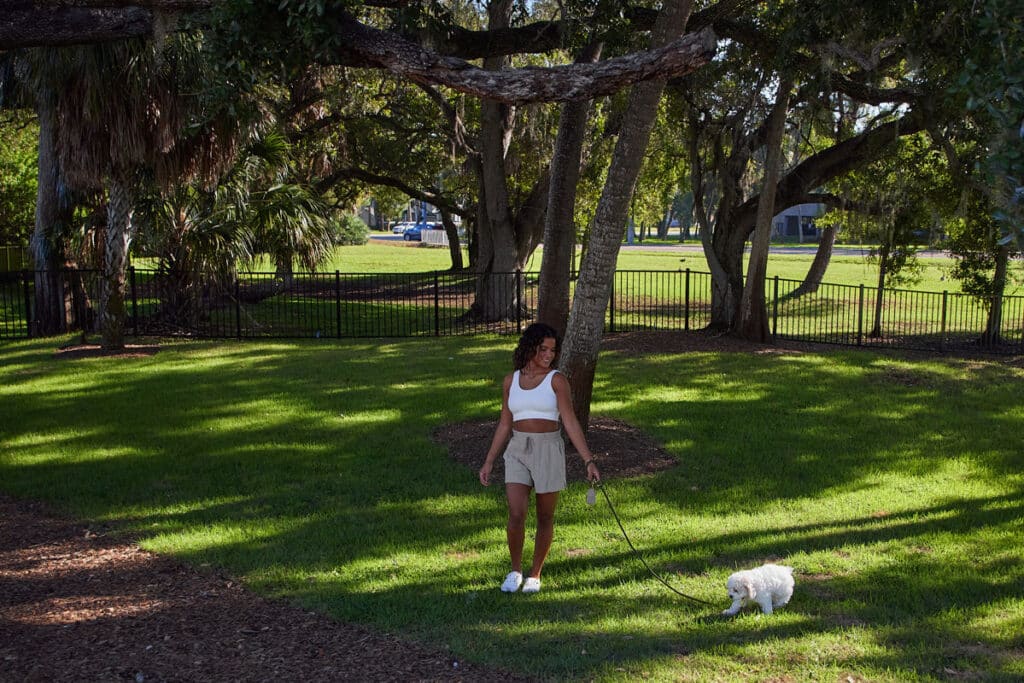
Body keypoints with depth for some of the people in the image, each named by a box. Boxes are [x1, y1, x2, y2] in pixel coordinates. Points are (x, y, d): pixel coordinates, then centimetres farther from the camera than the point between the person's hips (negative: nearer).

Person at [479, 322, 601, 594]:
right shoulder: (511, 380, 6)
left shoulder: (557, 380, -5)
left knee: (545, 518, 7)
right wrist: (488, 462, 10)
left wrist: (589, 461, -17)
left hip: (549, 451, -2)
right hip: (518, 452, 2)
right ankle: (515, 571, 12)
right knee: (516, 515, -10)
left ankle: (535, 575, 26)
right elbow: (504, 425, 11)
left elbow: (571, 423, -9)